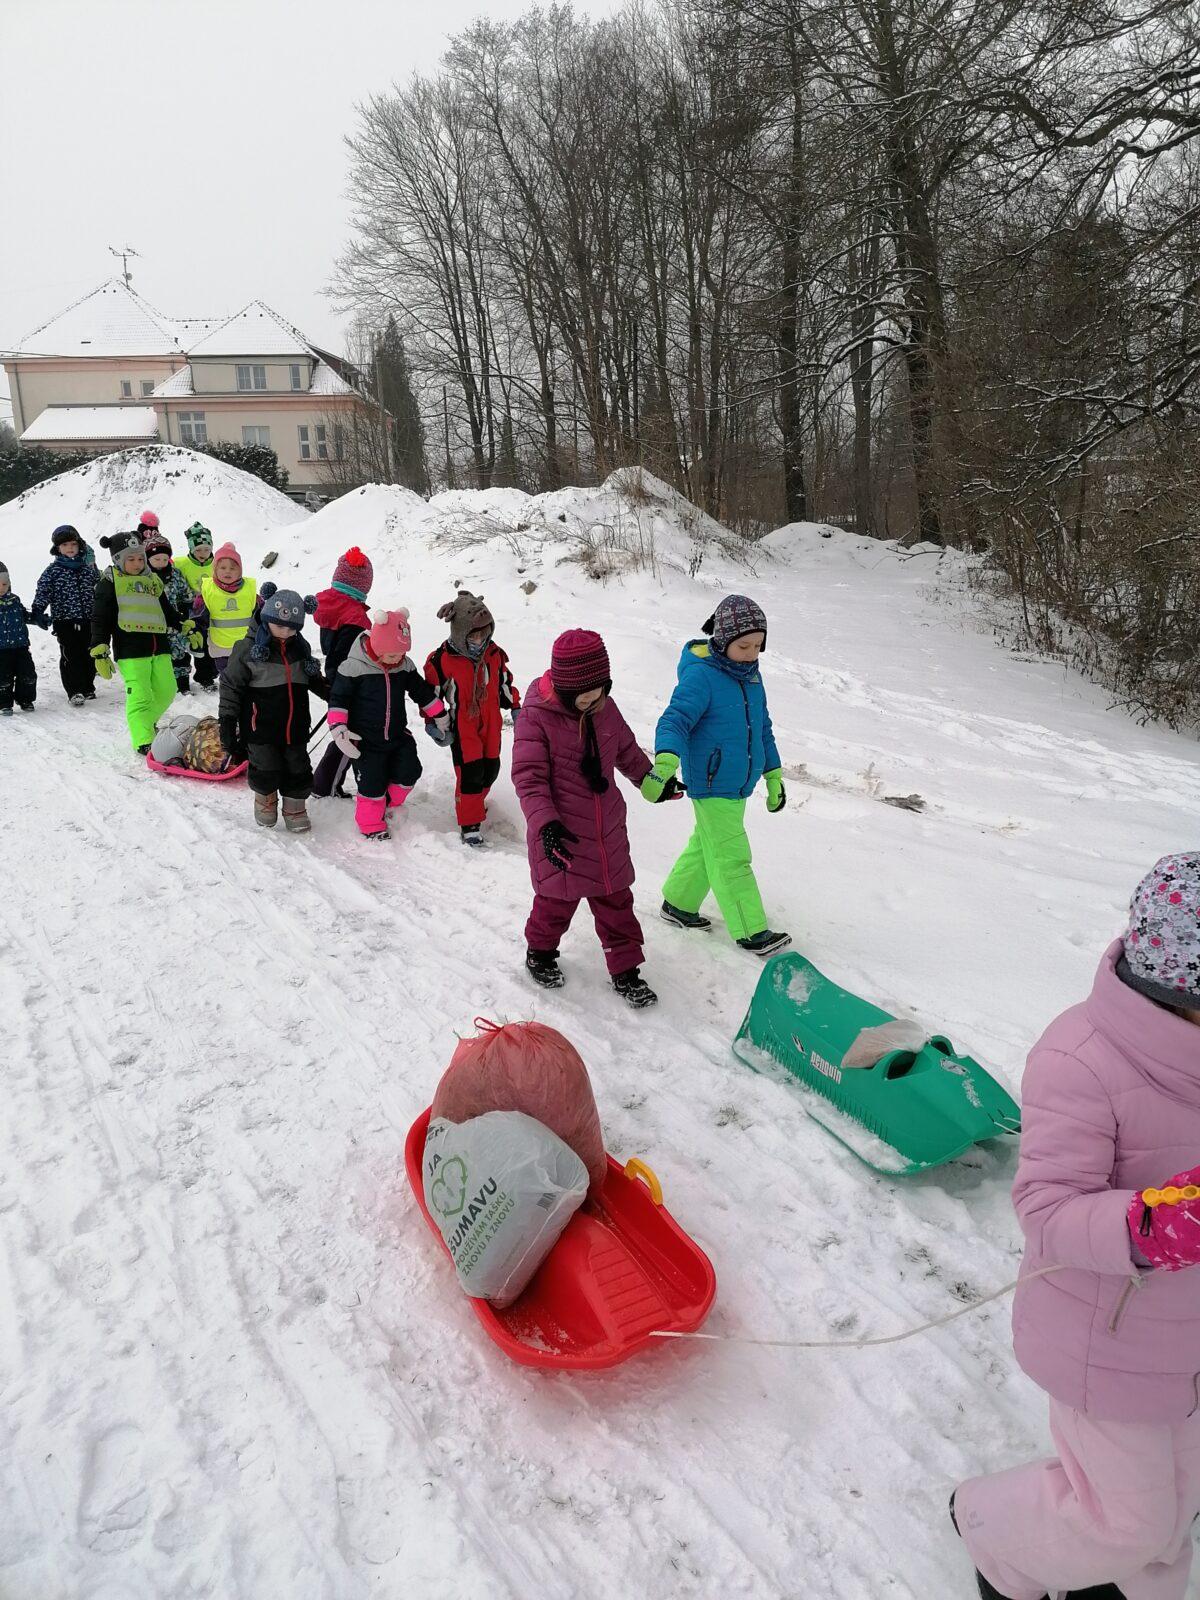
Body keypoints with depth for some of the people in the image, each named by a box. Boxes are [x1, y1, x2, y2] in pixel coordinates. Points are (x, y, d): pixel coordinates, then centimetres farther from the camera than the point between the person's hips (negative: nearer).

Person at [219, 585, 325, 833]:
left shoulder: (301, 647, 5)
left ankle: (295, 808, 28)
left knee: (298, 770, 9)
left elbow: (313, 679, 24)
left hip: (295, 726, 4)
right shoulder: (248, 648, -11)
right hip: (261, 727, -4)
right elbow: (231, 686, -7)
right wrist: (228, 722, -10)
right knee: (266, 770, 3)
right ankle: (265, 799, 32)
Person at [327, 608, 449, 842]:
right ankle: (371, 825, 21)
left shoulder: (405, 666, -2)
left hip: (398, 734, 5)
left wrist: (440, 717, 18)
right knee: (372, 784, -1)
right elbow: (338, 698, -12)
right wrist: (339, 729, -21)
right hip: (365, 740, -5)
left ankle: (388, 804, 27)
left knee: (409, 772, -1)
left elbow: (422, 691, 12)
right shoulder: (354, 667, -17)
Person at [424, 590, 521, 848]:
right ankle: (469, 824, 5)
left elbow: (505, 682, 15)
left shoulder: (494, 653, -1)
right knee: (470, 773, -8)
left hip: (491, 725, 5)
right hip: (462, 728, -5)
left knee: (491, 768, 13)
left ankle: (475, 803, 41)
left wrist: (515, 707, 12)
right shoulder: (442, 659, -15)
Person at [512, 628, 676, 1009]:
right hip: (561, 834, -5)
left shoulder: (605, 708, 0)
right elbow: (529, 777, -19)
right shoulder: (537, 715, -18)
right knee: (558, 899, 10)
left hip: (607, 829, 5)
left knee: (616, 900, 12)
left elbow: (626, 749, 19)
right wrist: (545, 823, -30)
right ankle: (540, 952, 39)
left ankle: (625, 969, 26)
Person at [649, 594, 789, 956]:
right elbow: (675, 720, -27)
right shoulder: (701, 675, -18)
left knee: (705, 846, 20)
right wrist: (666, 761, -46)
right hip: (712, 786, -8)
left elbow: (762, 727, 17)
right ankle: (751, 933, 6)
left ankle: (678, 903, 37)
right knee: (731, 860, -2)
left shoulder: (750, 673, 7)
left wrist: (773, 775, 21)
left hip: (738, 784, 8)